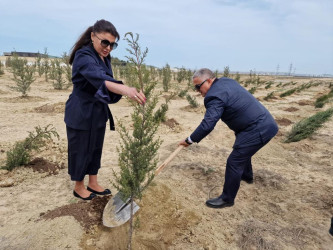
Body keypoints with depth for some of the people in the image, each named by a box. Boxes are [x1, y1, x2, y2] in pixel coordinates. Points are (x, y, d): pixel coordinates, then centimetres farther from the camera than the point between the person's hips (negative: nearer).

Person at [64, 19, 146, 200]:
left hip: (98, 112, 8)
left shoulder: (105, 58, 5)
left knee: (96, 149, 17)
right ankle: (79, 187, 27)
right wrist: (125, 90, -59)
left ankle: (93, 184, 34)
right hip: (81, 114, -8)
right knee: (80, 150, 7)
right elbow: (99, 79, -42)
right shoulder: (84, 56, -22)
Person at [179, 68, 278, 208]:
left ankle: (227, 199, 8)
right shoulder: (226, 81, 8)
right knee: (243, 151, 31)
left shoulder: (216, 96, -22)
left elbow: (207, 125, -26)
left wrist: (189, 140, -15)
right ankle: (247, 176, 56)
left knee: (234, 162, -6)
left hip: (258, 129, -11)